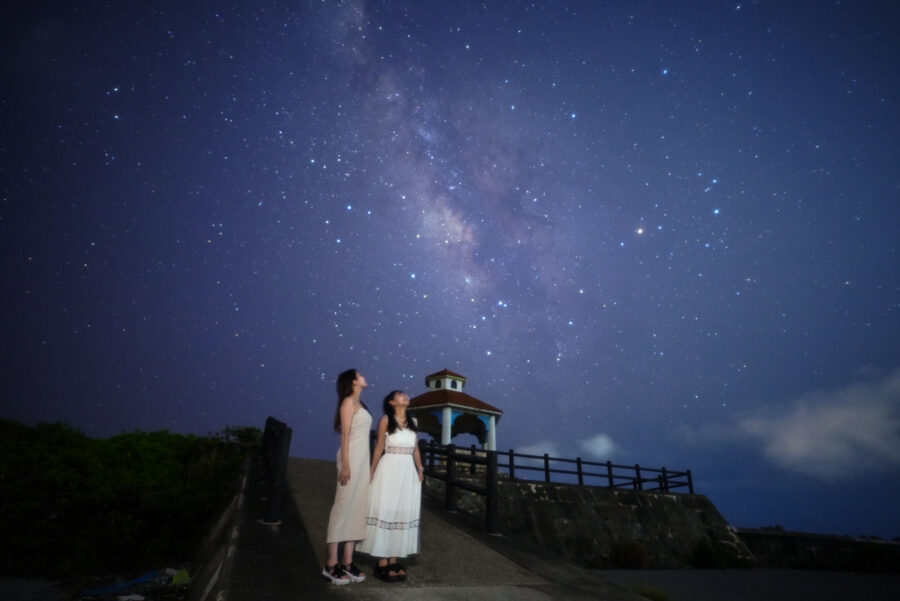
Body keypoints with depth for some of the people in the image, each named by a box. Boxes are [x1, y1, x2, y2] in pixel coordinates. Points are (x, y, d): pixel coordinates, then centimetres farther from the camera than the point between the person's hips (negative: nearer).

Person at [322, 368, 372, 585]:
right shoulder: (348, 401, -5)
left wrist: (366, 465, 14)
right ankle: (331, 564, 2)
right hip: (352, 457, -8)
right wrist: (345, 465, -18)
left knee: (358, 509, 7)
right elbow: (345, 434, -12)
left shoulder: (359, 404, 18)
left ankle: (347, 562, 12)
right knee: (343, 507, -5)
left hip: (363, 459, 8)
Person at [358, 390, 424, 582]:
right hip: (389, 469, -5)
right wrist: (372, 471, -7)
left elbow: (415, 448, 15)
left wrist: (420, 468, 7)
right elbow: (379, 447, -3)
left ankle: (393, 560, 18)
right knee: (385, 511, -2)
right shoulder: (385, 420, -2)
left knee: (403, 513, 8)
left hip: (408, 471, 6)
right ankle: (382, 563, 5)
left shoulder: (412, 422, 13)